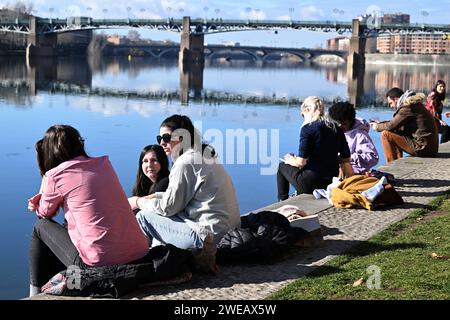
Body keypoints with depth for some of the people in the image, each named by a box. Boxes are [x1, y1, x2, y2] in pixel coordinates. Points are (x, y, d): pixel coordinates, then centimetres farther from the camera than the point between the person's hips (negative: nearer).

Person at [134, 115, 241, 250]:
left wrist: (140, 202, 6)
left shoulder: (186, 162, -14)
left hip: (208, 237, -10)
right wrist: (155, 196, 17)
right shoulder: (206, 155, 15)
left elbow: (168, 207, -10)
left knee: (143, 216, -1)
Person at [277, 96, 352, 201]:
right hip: (332, 181, 7)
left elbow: (301, 161, -17)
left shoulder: (308, 128, -14)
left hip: (310, 184, -7)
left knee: (282, 166, 21)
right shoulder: (336, 128, 4)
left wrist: (291, 160, 5)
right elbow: (346, 158, 10)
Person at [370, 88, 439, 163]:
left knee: (385, 134, -7)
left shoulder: (407, 107, -14)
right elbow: (396, 123, 24)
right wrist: (380, 123, 21)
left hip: (422, 148, -10)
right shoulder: (414, 104, 16)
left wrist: (377, 127, 5)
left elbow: (391, 126, -13)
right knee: (395, 135, 26)